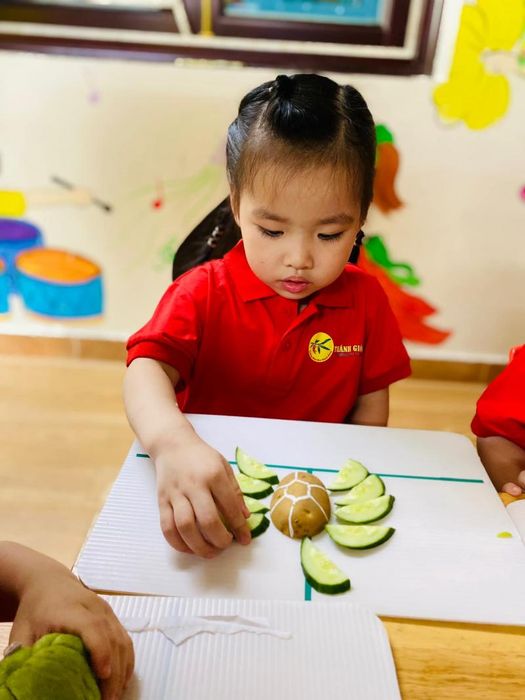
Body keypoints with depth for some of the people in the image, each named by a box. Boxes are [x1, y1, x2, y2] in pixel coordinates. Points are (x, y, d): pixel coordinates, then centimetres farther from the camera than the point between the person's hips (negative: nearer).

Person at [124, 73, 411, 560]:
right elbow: (147, 369, -24)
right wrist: (172, 442, -45)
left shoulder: (365, 299, -4)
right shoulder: (203, 292, -10)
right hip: (209, 503, 0)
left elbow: (371, 409, 2)